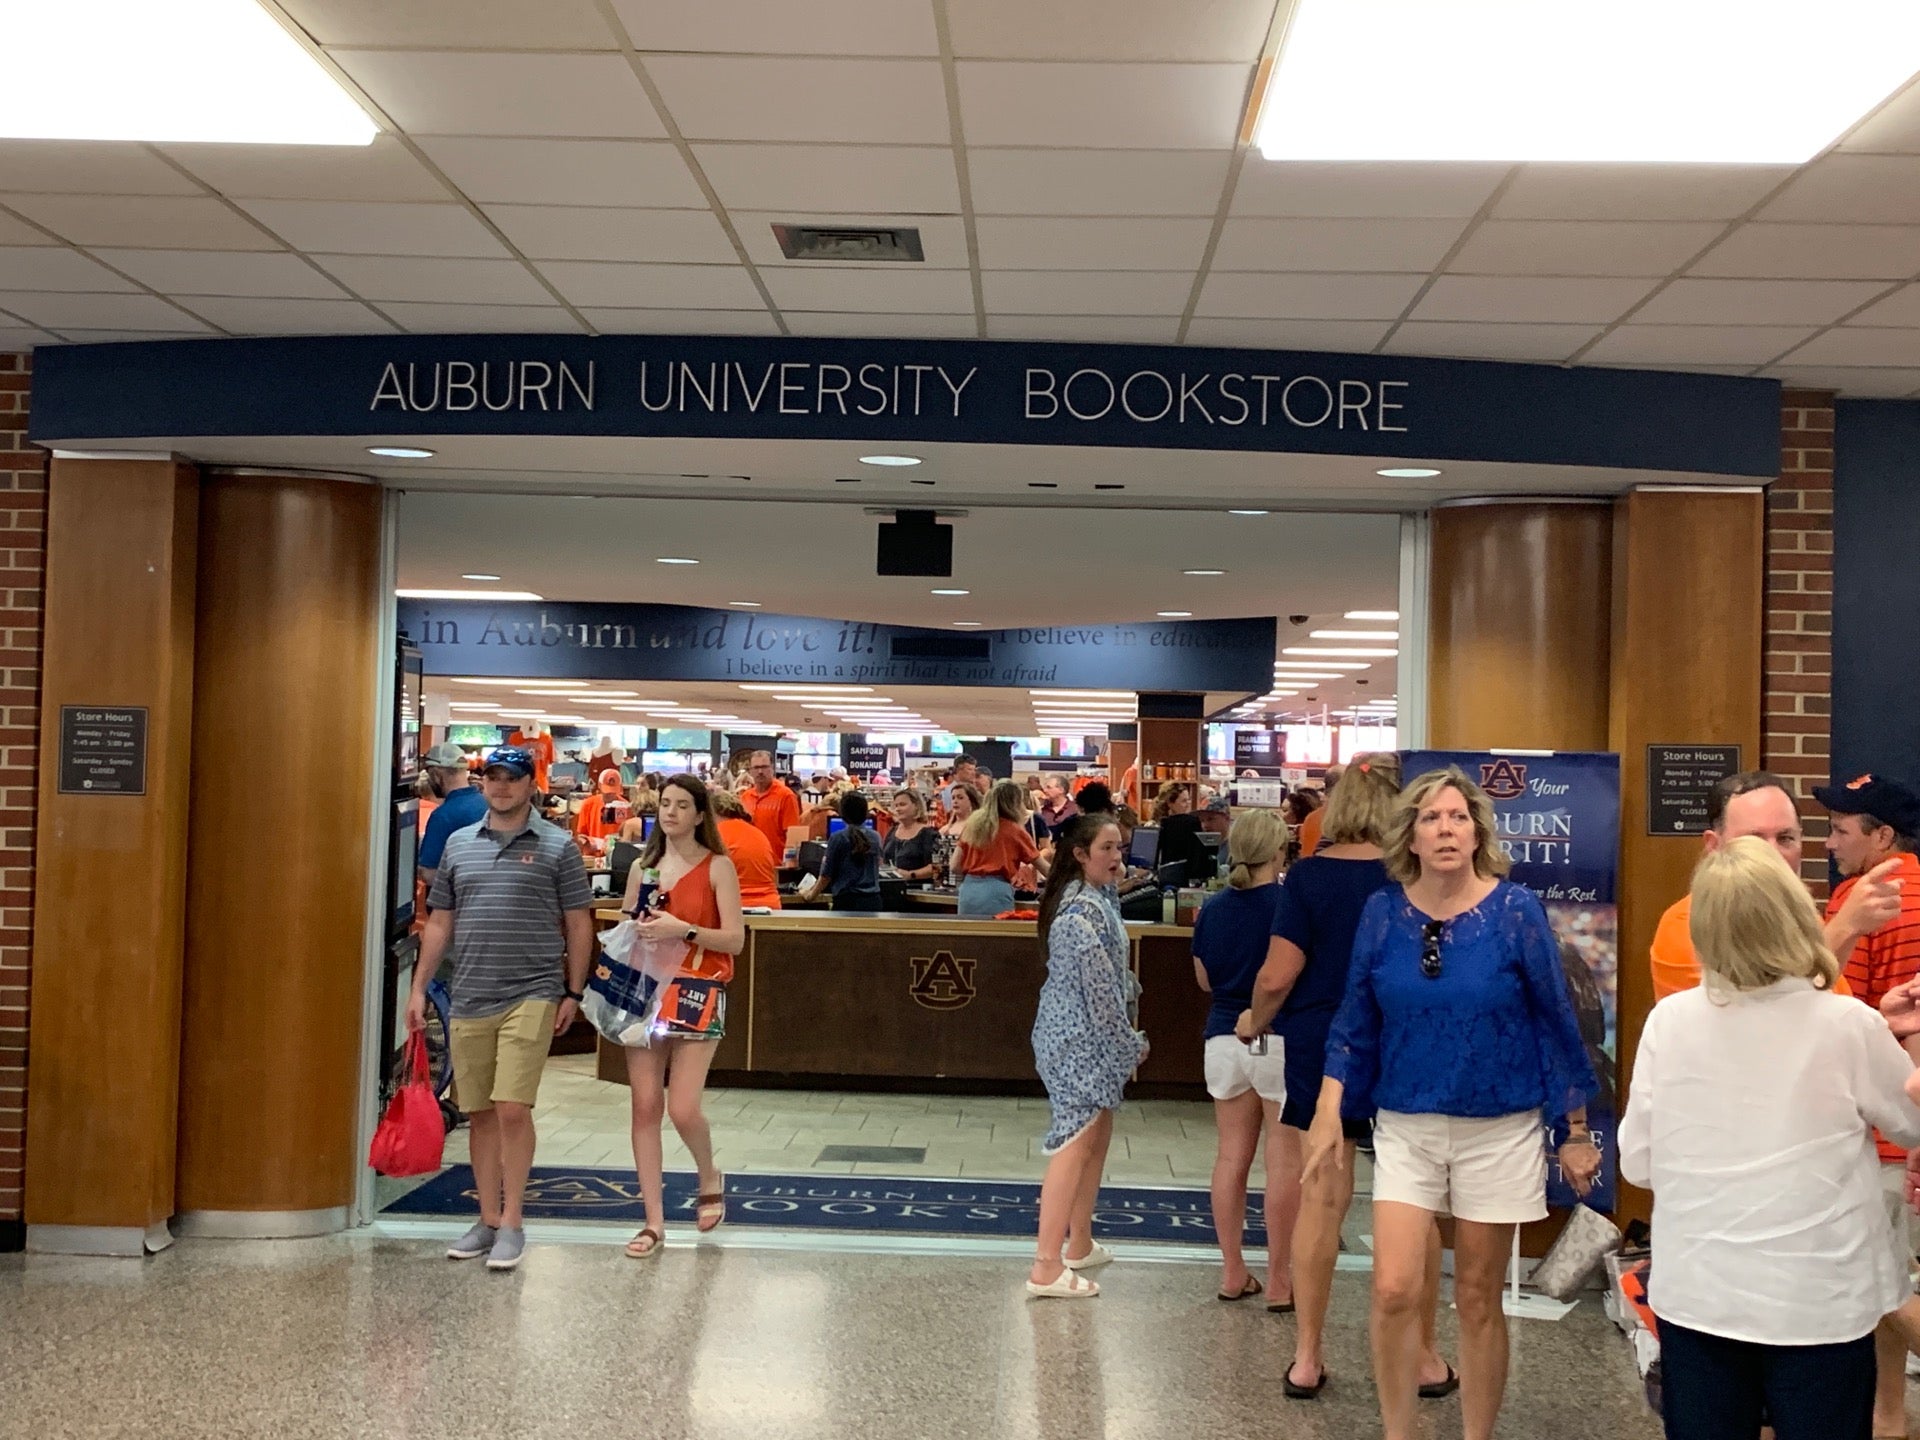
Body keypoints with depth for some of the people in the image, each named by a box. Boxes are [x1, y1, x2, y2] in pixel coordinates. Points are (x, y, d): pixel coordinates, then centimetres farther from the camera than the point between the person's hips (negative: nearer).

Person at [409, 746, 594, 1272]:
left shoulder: (557, 845, 1)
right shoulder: (458, 844, 11)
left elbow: (578, 924, 2)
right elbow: (439, 922, 15)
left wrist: (573, 992, -2)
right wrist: (419, 988, 10)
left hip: (531, 996, -4)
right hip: (469, 999, 4)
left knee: (513, 1109, -10)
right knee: (480, 1113, 9)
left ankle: (512, 1223, 1)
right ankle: (488, 1220, 19)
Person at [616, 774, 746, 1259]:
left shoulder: (717, 867, 0)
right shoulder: (642, 867, 13)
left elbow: (735, 939, -7)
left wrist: (683, 930, -19)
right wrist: (635, 932, -2)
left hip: (697, 993, -4)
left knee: (682, 1108, -12)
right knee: (645, 1106, 0)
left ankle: (709, 1177, 20)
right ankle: (654, 1222, 8)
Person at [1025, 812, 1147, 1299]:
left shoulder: (1097, 898, 12)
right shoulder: (1083, 910, -20)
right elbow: (1098, 986, -21)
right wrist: (1131, 1042, -11)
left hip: (1086, 1037, 10)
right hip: (1079, 1038, -10)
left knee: (1098, 1133, 18)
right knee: (1076, 1142, -10)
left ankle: (1079, 1244, 30)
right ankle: (1047, 1267, -11)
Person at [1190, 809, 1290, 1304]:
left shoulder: (1212, 909, 4)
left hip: (1225, 1037, 5)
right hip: (1280, 1039, -5)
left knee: (1232, 1155, 10)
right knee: (1284, 1161, 1)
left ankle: (1233, 1272, 16)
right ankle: (1279, 1280, 5)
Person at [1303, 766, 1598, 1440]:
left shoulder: (1516, 909, -10)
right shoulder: (1383, 911, -3)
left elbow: (1555, 1022, -3)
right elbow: (1356, 1019, 5)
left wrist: (1576, 1133, 1)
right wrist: (1329, 1111, -2)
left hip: (1497, 1131, -2)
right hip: (1405, 1126, 2)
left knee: (1478, 1301, 9)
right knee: (1394, 1291, -7)